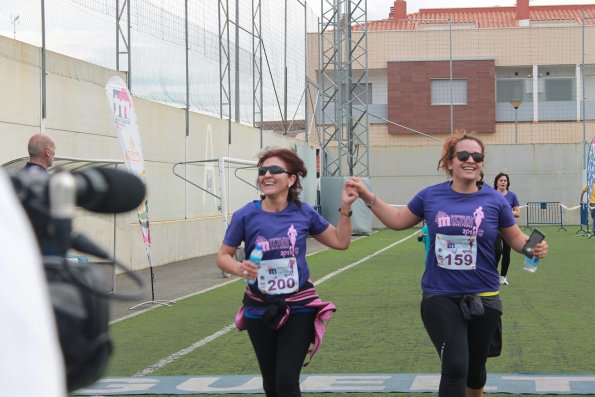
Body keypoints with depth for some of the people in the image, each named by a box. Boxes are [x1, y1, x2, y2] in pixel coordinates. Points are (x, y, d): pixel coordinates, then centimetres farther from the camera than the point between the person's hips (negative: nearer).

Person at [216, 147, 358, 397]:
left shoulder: (303, 213, -6)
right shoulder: (246, 215, -11)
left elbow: (340, 242, 7)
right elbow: (223, 256, -2)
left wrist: (345, 208, -5)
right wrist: (239, 268, -23)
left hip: (298, 308, -1)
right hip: (260, 311, 1)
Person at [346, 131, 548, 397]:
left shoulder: (494, 200, -4)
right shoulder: (431, 196, -2)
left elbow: (516, 238, 6)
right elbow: (398, 221, 13)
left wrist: (534, 247, -15)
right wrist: (367, 196, 7)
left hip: (483, 299, 1)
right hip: (440, 298, -1)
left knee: (475, 368, 18)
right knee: (455, 367, -14)